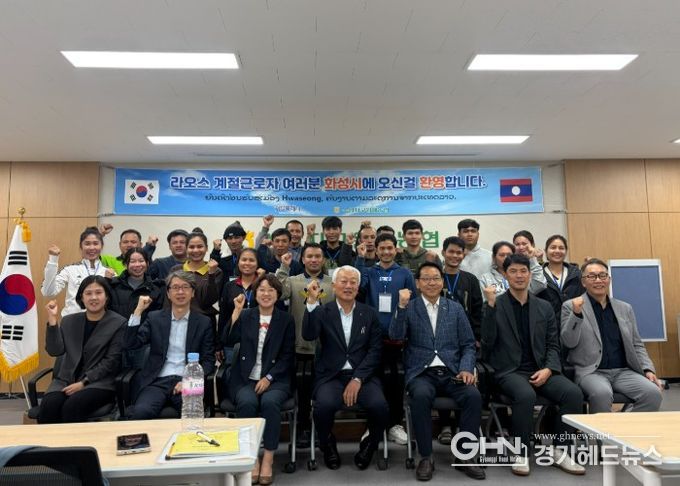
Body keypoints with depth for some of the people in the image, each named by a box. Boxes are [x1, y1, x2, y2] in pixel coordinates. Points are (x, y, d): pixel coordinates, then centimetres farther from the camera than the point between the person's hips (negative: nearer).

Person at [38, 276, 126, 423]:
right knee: (48, 406, -26)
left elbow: (111, 361, -7)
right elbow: (55, 351, 0)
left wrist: (84, 382, -14)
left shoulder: (119, 323, -2)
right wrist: (53, 319, -7)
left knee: (72, 406, -30)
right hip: (66, 380, 4)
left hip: (100, 382, -4)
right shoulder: (69, 321, 13)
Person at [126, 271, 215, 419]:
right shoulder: (154, 318, 14)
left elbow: (208, 360, 7)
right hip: (157, 381, 1)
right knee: (140, 412, -30)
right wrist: (138, 311, -3)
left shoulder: (204, 322, 10)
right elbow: (131, 344, 4)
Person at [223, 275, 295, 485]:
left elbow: (287, 356, 4)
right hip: (245, 377, 1)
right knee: (247, 403, -30)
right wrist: (236, 311, -10)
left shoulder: (286, 320, 8)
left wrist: (268, 377, -9)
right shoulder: (245, 316, 12)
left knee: (270, 402, -31)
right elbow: (228, 341, -4)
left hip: (275, 379, -1)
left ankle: (268, 458, -17)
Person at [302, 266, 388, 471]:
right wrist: (312, 301, -20)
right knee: (324, 405, -30)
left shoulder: (370, 314, 9)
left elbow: (375, 351, 1)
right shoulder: (323, 311, 6)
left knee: (379, 406, -26)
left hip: (362, 375, 1)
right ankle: (328, 446, 4)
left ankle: (369, 445, 8)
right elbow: (308, 335, -13)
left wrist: (357, 379, -11)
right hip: (331, 376, -1)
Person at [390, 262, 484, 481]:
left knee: (473, 395, -26)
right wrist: (401, 306, -20)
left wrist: (466, 368, -7)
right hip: (422, 373, -2)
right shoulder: (409, 308, 7)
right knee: (421, 396, -33)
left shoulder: (455, 308, 13)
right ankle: (426, 457, -14)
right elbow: (396, 336, -9)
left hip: (451, 372, 2)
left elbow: (468, 344, 11)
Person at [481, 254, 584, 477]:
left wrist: (548, 369, -9)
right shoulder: (496, 305, 0)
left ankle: (558, 451, 0)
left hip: (540, 370, 4)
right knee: (526, 395, -35)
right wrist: (491, 305, -19)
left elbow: (553, 345, 11)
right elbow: (487, 341, -11)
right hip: (509, 371, -4)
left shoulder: (544, 307, 12)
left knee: (574, 393, -21)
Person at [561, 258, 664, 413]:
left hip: (624, 371, 5)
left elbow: (637, 345, 19)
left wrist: (648, 370, 3)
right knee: (602, 393, -34)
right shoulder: (571, 306, 2)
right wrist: (576, 314, -20)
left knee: (653, 392, -22)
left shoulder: (625, 308, 16)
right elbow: (568, 342, -7)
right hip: (590, 372, -4)